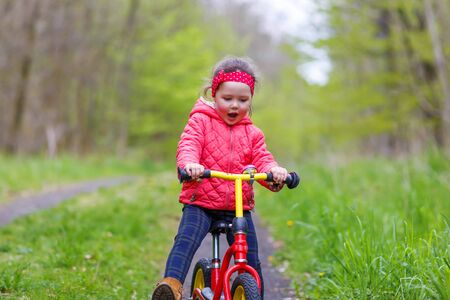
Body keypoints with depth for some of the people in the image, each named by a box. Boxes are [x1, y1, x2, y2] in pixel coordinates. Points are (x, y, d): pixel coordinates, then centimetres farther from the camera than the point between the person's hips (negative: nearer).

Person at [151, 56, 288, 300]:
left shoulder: (252, 133, 13)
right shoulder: (200, 121, 2)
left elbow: (262, 159, 2)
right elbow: (188, 145, -13)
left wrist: (273, 170, -23)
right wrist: (189, 163, -38)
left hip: (239, 207, 3)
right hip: (200, 202, -3)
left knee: (251, 260, 2)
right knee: (185, 240, -26)